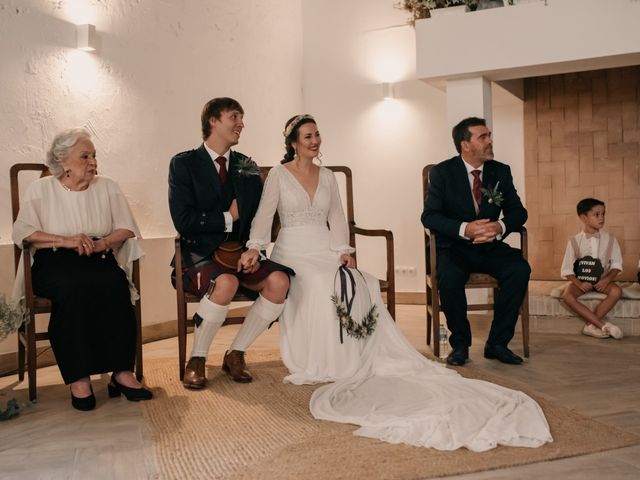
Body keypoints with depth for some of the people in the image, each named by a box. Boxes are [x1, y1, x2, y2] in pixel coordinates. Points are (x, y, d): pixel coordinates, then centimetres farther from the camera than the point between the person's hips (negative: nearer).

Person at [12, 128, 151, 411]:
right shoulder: (41, 189, 8)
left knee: (113, 284, -33)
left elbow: (127, 229, 6)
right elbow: (21, 232, -5)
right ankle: (78, 377, -32)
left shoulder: (107, 187, 14)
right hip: (54, 263, -2)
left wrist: (101, 243, -14)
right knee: (73, 287, -37)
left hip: (99, 260, 2)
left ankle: (122, 372, -30)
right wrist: (67, 241, -17)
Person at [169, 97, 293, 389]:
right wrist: (229, 216, -7)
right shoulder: (184, 164, 0)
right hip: (199, 257, -4)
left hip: (241, 255, 5)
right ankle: (196, 360, -12)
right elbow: (183, 220, -11)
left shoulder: (248, 167, 14)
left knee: (279, 280, -23)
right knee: (226, 282, -36)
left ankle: (236, 354, -4)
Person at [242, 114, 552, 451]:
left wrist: (343, 251, -3)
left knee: (359, 285, -24)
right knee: (318, 286, -34)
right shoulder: (278, 175, 4)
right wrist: (254, 247, -23)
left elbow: (336, 219, 13)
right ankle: (322, 361, -24)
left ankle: (362, 357, -19)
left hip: (326, 251, 4)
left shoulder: (327, 177, 16)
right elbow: (264, 215, -5)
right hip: (292, 251, -4)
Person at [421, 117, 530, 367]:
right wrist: (465, 229, -27)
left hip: (490, 246, 3)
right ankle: (460, 344, -11)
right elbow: (429, 216, -11)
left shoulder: (501, 171, 6)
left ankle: (497, 343, -11)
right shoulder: (442, 172, -4)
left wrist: (500, 227, -19)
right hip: (454, 247, -3)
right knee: (449, 276, -34)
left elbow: (518, 212, 5)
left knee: (520, 269, -25)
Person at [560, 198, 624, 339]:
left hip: (602, 280, 1)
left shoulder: (610, 239, -1)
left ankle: (590, 325, -22)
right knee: (567, 296, -31)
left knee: (616, 291, -30)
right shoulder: (574, 241, -5)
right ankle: (603, 325, -27)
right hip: (581, 280, -1)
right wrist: (579, 284, -19)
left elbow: (616, 264, 1)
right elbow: (567, 269, -4)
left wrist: (606, 280, -16)